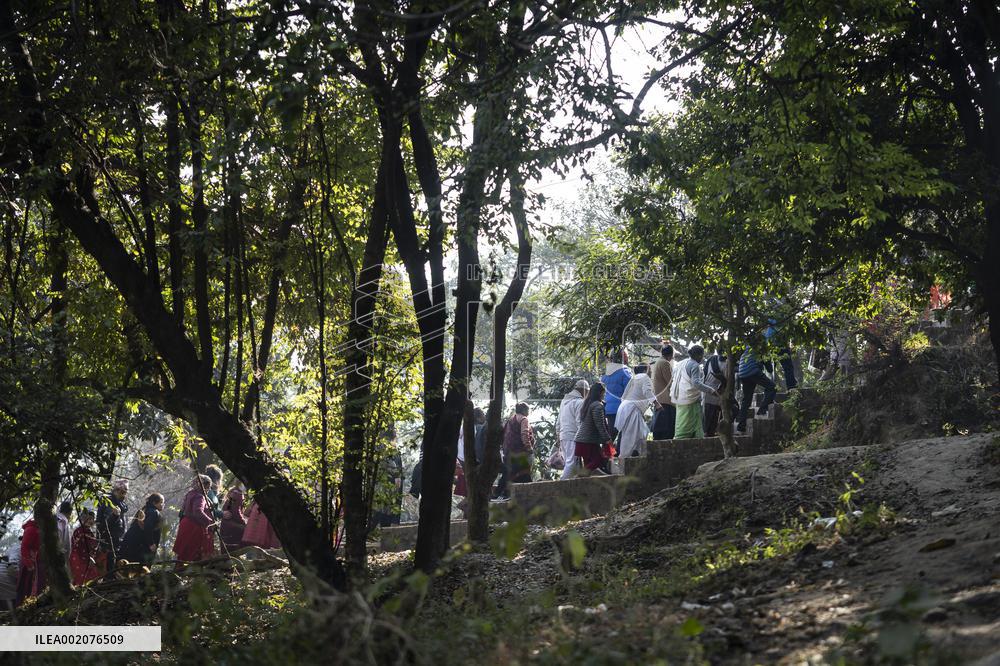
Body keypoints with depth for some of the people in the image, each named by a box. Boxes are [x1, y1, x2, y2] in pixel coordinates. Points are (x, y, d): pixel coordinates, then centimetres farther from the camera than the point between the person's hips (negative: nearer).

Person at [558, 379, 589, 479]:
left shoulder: (564, 400, 18)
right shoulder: (579, 402, -10)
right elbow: (579, 422, -15)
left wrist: (558, 436, 24)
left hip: (563, 435, 9)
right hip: (573, 437, -9)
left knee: (567, 461, 13)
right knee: (571, 462, -10)